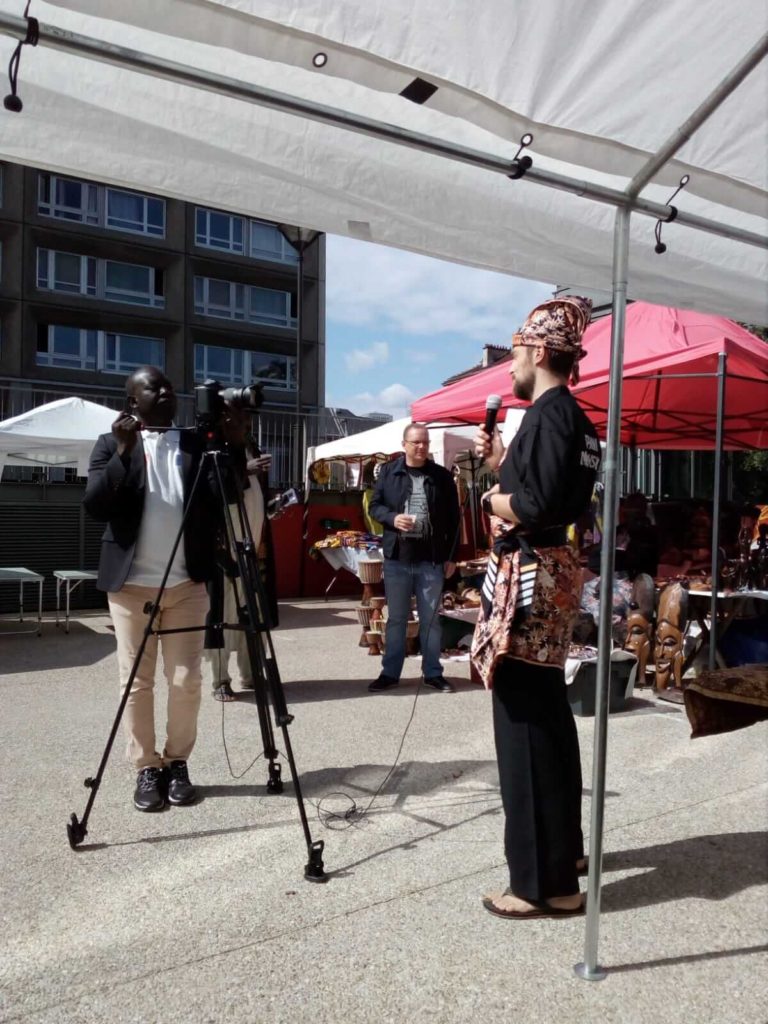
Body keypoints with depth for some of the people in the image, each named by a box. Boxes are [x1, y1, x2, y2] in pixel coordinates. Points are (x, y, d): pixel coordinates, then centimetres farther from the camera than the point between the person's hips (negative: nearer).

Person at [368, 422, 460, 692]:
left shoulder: (442, 476, 3)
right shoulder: (388, 472, 4)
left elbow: (453, 519, 5)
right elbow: (375, 506, 7)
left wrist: (451, 556, 1)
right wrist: (392, 518, -14)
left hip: (431, 559, 0)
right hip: (397, 557, 0)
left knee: (430, 618, 8)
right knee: (396, 618, 9)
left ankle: (433, 672, 20)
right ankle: (390, 672, 19)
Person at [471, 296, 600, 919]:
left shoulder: (548, 412, -14)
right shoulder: (573, 416, 16)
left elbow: (535, 504, -24)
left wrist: (490, 498, -6)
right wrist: (501, 462, 14)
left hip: (529, 577, -11)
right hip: (552, 571, 11)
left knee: (525, 722, -4)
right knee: (549, 715, 19)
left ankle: (546, 883, 7)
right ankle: (564, 845, 33)